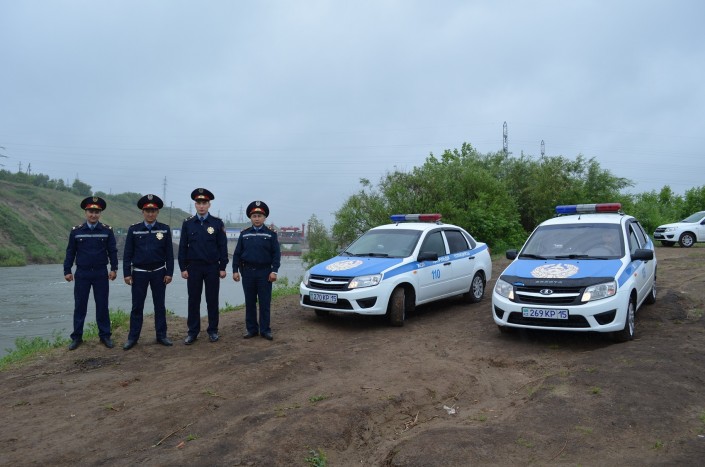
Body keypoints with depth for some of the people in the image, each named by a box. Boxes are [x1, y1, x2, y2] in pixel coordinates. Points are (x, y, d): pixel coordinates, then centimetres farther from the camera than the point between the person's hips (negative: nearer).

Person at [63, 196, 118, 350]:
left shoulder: (107, 230, -1)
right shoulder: (76, 230, 0)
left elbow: (112, 251, 1)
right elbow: (70, 251, 4)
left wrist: (114, 269, -5)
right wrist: (67, 271, 1)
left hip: (101, 274, 0)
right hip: (82, 274, 0)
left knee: (102, 305, 5)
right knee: (80, 306, 6)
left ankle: (105, 335, 15)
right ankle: (77, 337, 16)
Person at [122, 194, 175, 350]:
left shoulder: (165, 229, 0)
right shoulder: (133, 229, 0)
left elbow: (169, 253, 1)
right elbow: (127, 253, 0)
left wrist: (169, 273, -4)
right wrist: (127, 273, -5)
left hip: (159, 273, 0)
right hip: (139, 273, 0)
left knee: (160, 305, 7)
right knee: (137, 306, 5)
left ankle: (161, 335, 16)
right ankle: (133, 337, 14)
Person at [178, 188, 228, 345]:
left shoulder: (217, 223, 0)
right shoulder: (188, 223, 3)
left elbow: (223, 247, 0)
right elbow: (183, 247, 4)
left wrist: (223, 267, -4)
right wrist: (183, 268, -2)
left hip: (212, 267, -1)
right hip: (194, 267, 1)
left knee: (212, 300, 5)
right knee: (193, 300, 5)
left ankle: (213, 331, 16)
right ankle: (193, 332, 14)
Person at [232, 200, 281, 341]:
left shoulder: (271, 234, 2)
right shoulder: (244, 234, 8)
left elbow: (276, 254, -1)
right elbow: (237, 253, 8)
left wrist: (274, 271, -10)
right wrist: (235, 270, -1)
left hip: (265, 272, -2)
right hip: (248, 272, 2)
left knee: (265, 302, 1)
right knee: (249, 302, 7)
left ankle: (265, 330, 9)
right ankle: (251, 329, 15)